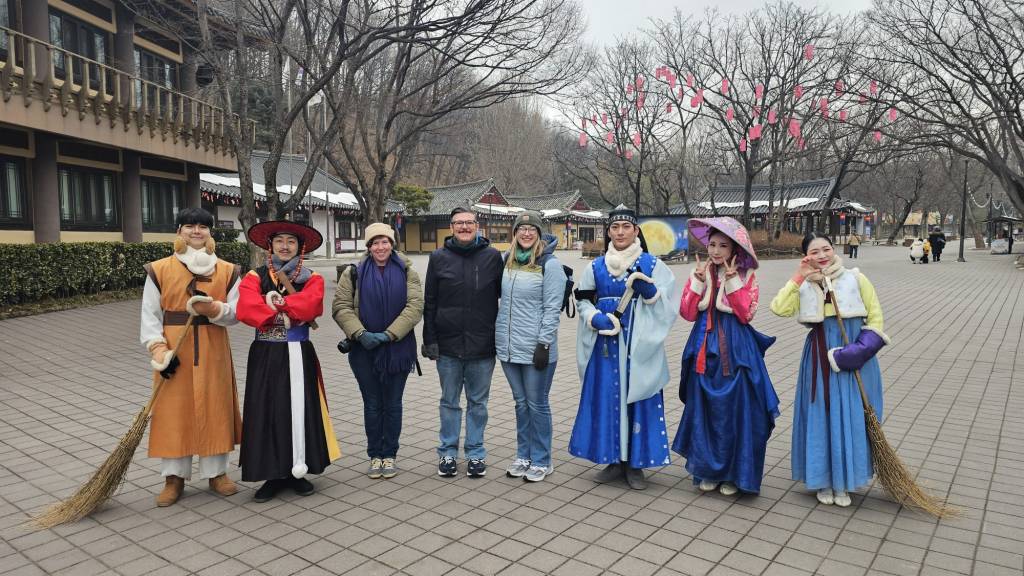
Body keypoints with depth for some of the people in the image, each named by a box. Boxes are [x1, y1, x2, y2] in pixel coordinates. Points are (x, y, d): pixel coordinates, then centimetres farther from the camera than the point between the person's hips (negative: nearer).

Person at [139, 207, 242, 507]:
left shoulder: (226, 271, 4)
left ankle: (217, 473, 19)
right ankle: (174, 477, 16)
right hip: (174, 352, -1)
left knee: (214, 409, 7)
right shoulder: (159, 269, 0)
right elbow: (150, 315, -1)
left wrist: (213, 308, -20)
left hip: (213, 351, 1)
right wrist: (158, 350, -13)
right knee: (173, 411, 4)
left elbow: (236, 313, 0)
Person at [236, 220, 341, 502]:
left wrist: (274, 301, -15)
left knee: (299, 409, 3)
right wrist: (291, 313, -18)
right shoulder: (255, 277, 4)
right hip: (265, 355, 0)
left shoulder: (312, 279, 4)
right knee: (266, 411, 2)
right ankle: (273, 474, 13)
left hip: (299, 355, 0)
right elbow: (246, 309, -16)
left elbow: (309, 306, -18)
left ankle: (297, 471, 16)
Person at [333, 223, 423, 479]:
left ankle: (389, 455, 23)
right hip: (364, 350, 1)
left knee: (393, 404, 9)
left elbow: (415, 306, -9)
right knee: (372, 404, 9)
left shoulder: (406, 271, 1)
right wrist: (360, 333, -17)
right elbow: (340, 307, -3)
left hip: (398, 349, 0)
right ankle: (375, 455, 23)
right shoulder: (354, 273, 3)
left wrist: (389, 334, -18)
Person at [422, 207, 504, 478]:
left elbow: (503, 296, 3)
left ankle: (476, 453, 25)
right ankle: (447, 452, 26)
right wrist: (430, 339, -2)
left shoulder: (493, 256, 0)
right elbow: (429, 302, 3)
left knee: (478, 402, 11)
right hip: (448, 345, 1)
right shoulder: (439, 257, 2)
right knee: (450, 402, 13)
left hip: (482, 345, 0)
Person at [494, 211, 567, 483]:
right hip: (508, 346, 5)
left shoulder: (549, 264, -7)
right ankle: (523, 456, 28)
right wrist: (499, 333, 13)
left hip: (535, 347, -5)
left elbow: (552, 308, -11)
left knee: (537, 404, 5)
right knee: (521, 403, 15)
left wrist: (544, 344, -14)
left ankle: (541, 461, 18)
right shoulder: (507, 260, 9)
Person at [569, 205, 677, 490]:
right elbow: (583, 301, 8)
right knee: (607, 398, 5)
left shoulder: (652, 264, 2)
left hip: (639, 345, -2)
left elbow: (666, 305, 0)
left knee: (637, 397, 1)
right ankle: (614, 460, 19)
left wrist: (648, 290, -20)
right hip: (606, 344, 2)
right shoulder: (596, 267, 8)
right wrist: (596, 319, -12)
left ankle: (635, 463, 14)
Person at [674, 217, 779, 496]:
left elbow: (746, 313, -14)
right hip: (705, 351, 3)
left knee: (735, 410, 2)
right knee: (704, 410, 8)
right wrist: (699, 280, -11)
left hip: (736, 351, -2)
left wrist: (732, 280, -16)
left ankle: (733, 473, 17)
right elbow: (688, 313, -4)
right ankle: (707, 470, 22)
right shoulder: (700, 273, 6)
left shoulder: (746, 277, -1)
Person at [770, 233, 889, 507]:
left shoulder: (855, 278, -1)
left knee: (852, 418, 5)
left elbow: (875, 316, 2)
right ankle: (824, 480, 22)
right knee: (821, 417, 7)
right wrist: (798, 278, -16)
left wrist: (863, 346, -10)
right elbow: (779, 309, -16)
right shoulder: (804, 286, 1)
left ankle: (843, 483, 21)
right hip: (820, 360, 1)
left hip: (854, 359, 0)